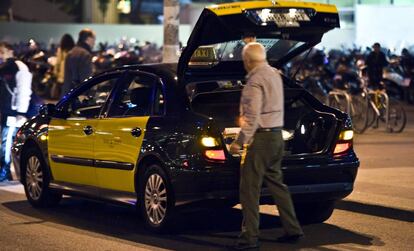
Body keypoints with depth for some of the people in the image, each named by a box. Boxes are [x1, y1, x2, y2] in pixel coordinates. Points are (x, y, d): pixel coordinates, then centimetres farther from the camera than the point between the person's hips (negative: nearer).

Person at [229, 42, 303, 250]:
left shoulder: (255, 80, -16)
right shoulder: (275, 74, 11)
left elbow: (253, 116, -21)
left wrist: (240, 141, -20)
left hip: (261, 138, -9)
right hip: (277, 135, 9)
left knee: (249, 189, -5)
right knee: (276, 184, 17)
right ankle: (292, 229, 19)